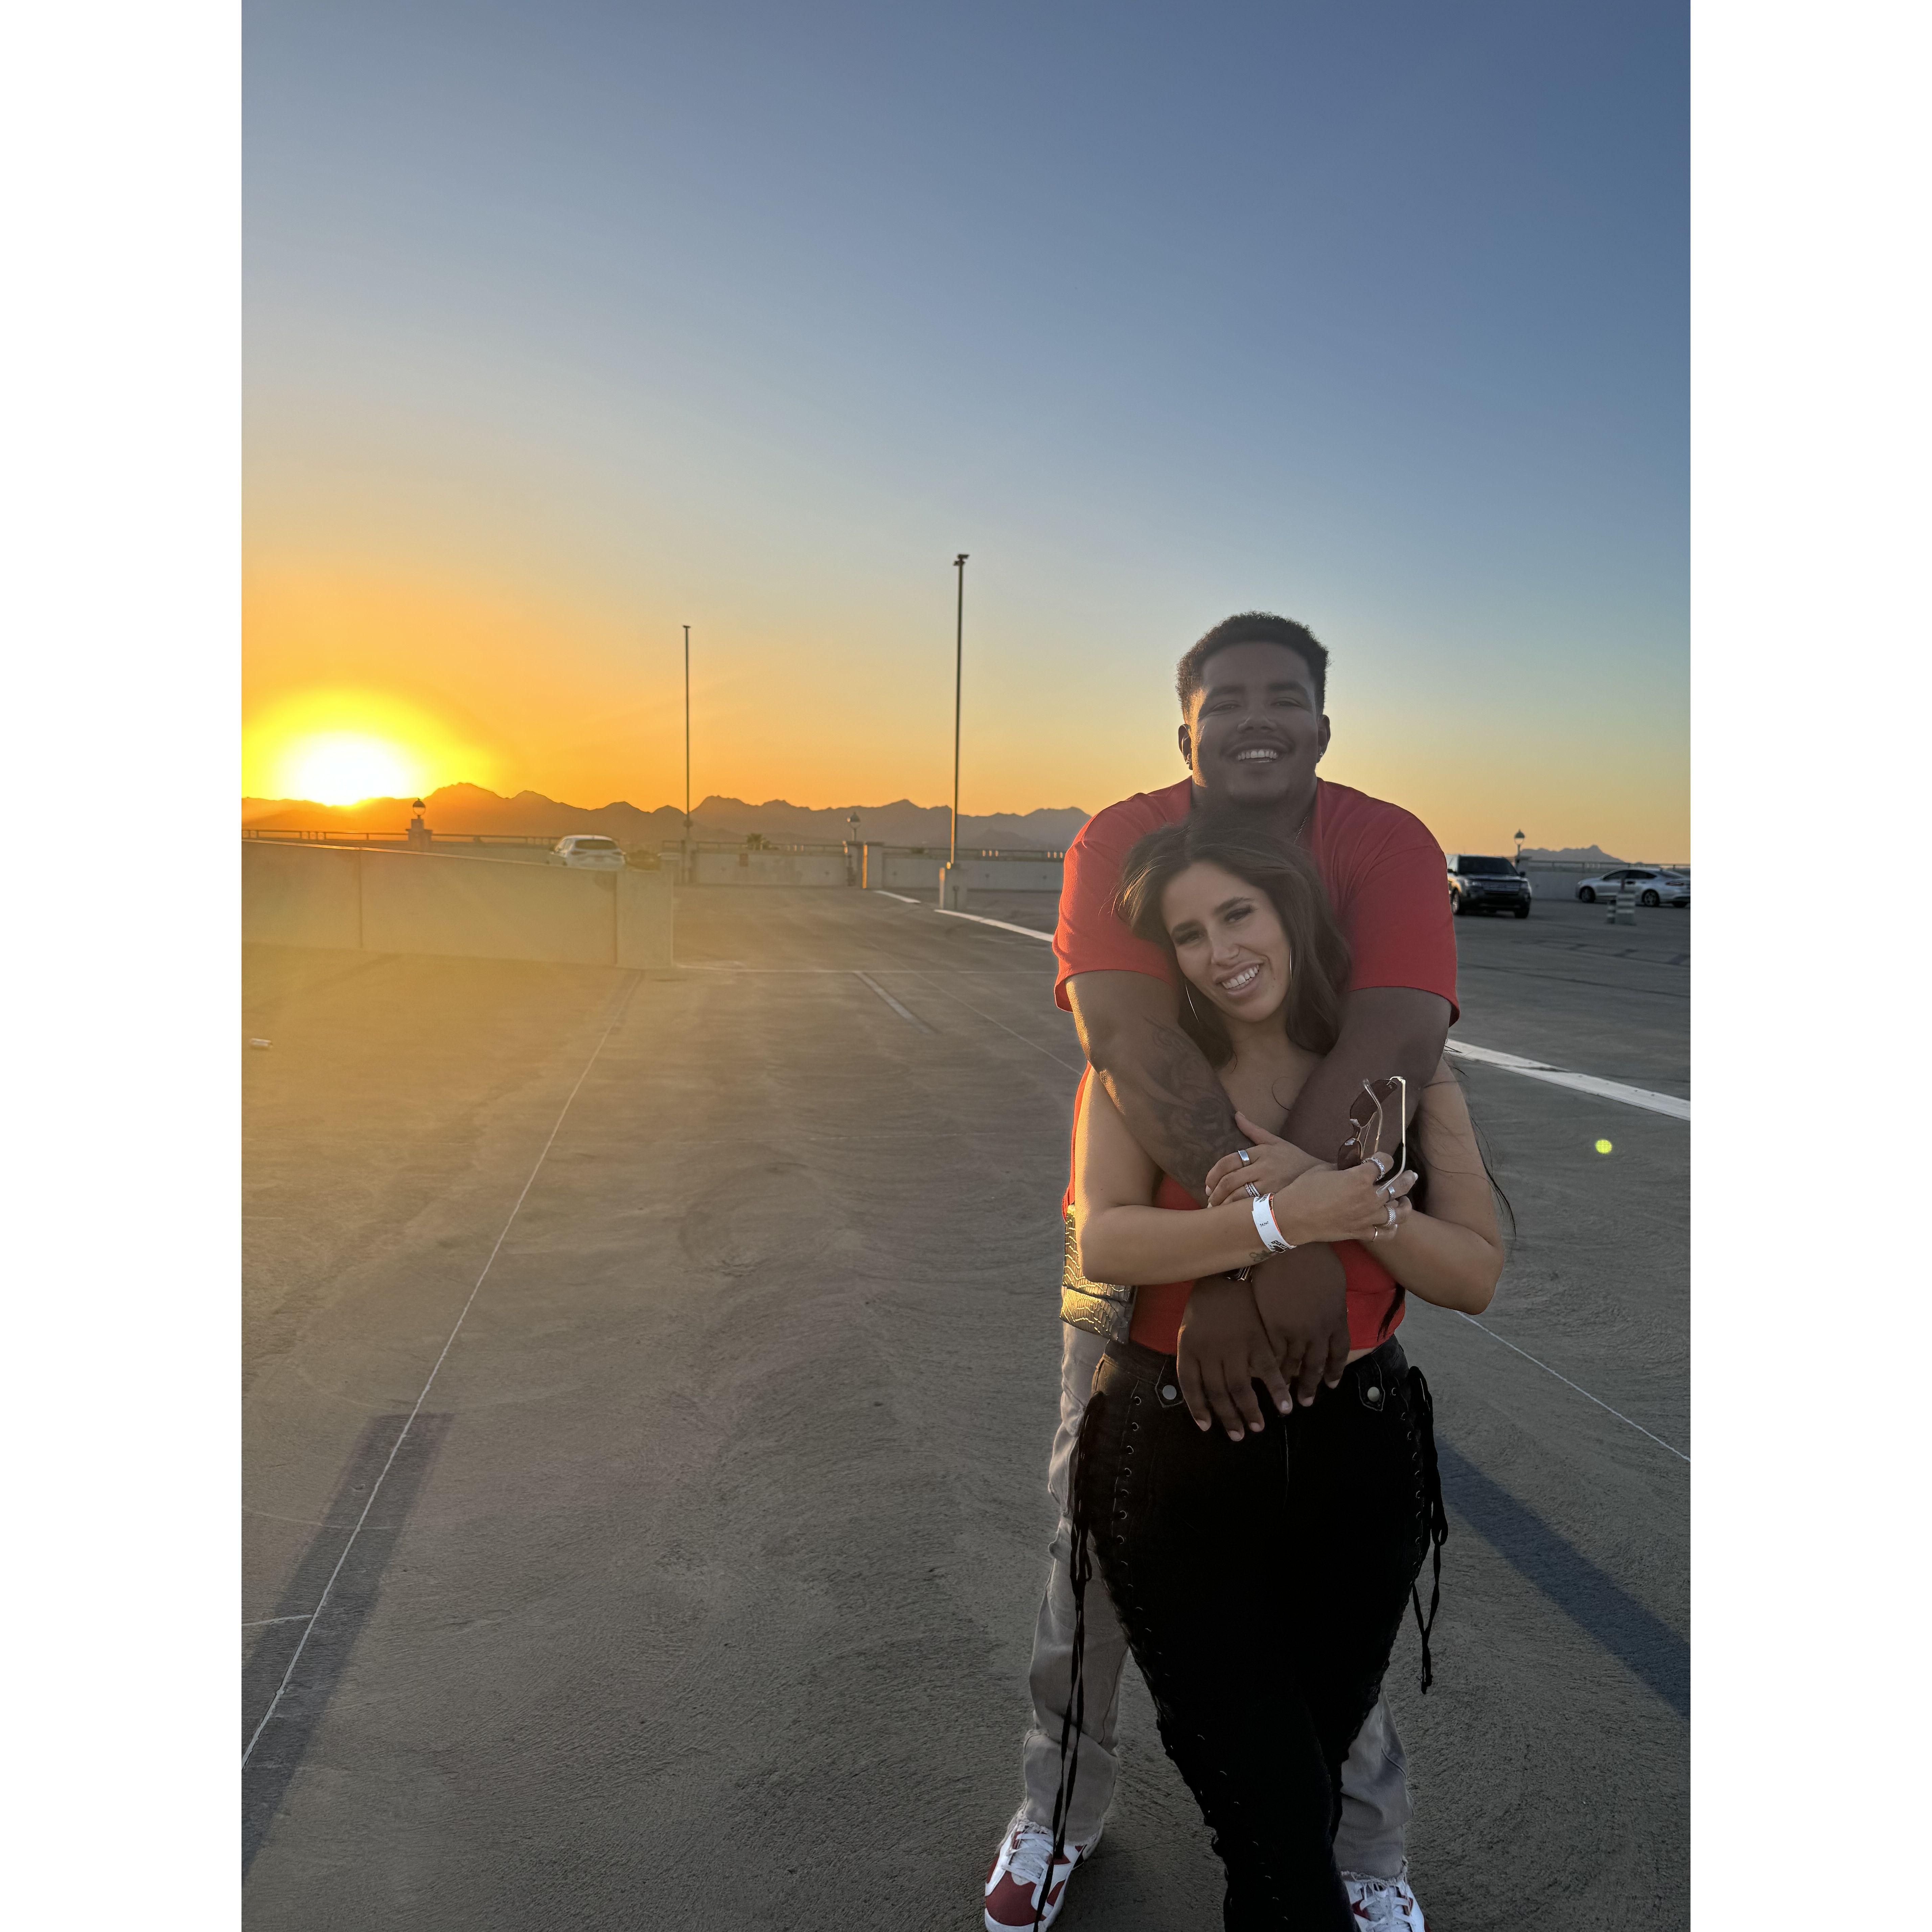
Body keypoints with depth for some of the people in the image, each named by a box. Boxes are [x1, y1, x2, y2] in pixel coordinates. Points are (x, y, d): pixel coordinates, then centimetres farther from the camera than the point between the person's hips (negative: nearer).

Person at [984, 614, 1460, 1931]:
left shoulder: (1389, 849, -14)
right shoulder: (1122, 843, -14)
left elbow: (1396, 1046, -29)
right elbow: (1132, 1041, -30)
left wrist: (1255, 1268, -38)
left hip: (1331, 1254, 0)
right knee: (1093, 1537, 13)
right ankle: (1063, 1808, 40)